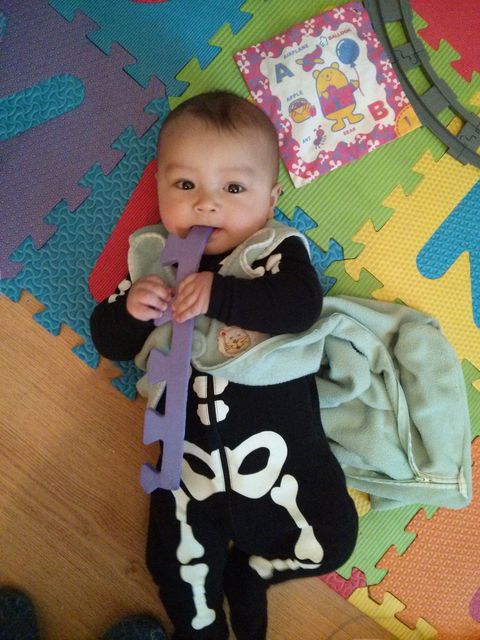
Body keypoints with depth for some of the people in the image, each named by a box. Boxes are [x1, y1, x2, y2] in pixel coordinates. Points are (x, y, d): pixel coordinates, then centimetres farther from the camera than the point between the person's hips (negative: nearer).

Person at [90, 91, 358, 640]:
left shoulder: (279, 249, -4)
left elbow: (302, 304, -23)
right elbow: (110, 341, 6)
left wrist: (220, 294, -30)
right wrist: (131, 307, -15)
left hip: (278, 446, -1)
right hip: (192, 456, 2)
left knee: (330, 542, 2)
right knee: (178, 568, 7)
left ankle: (248, 572, 30)